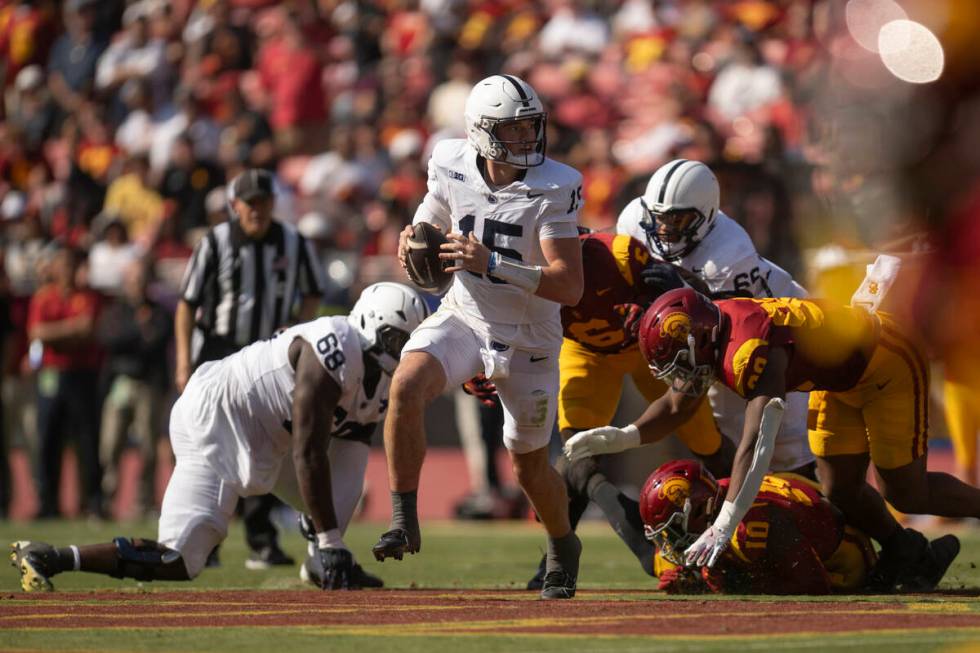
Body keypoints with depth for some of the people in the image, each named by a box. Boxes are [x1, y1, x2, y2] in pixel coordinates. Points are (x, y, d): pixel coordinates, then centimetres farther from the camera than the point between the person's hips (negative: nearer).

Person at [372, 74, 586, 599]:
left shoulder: (554, 188, -21)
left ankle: (563, 547, 41)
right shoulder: (452, 168, -8)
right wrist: (412, 243, -15)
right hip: (464, 317, 2)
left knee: (529, 463, 10)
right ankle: (403, 523, -17)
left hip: (528, 338, -2)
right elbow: (429, 226, 10)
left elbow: (570, 286, -26)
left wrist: (492, 264, -36)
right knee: (405, 387, -27)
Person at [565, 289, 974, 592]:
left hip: (888, 365, -9)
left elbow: (756, 445, -46)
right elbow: (675, 408, 4)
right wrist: (623, 438, -13)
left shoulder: (752, 351, -39)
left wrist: (724, 525, -51)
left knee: (905, 493, -3)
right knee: (841, 491, 7)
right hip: (840, 380, 9)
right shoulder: (704, 333, -11)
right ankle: (907, 554, 25)